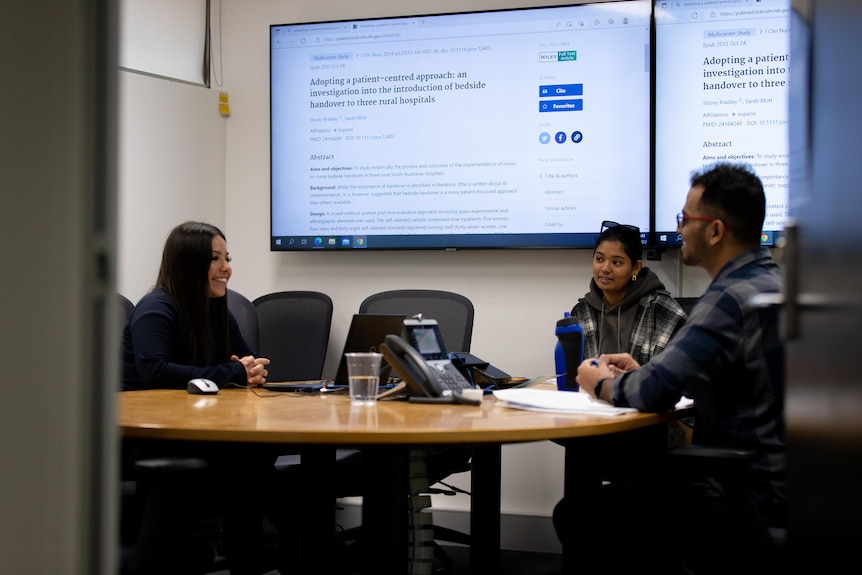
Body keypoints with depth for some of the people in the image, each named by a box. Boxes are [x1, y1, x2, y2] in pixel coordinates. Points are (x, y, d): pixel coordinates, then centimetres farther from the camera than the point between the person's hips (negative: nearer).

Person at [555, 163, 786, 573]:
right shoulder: (771, 282, 12)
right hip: (772, 479, 10)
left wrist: (602, 384, -2)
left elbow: (653, 393, -23)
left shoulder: (733, 297, -21)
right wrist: (639, 373, 14)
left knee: (576, 515, -5)